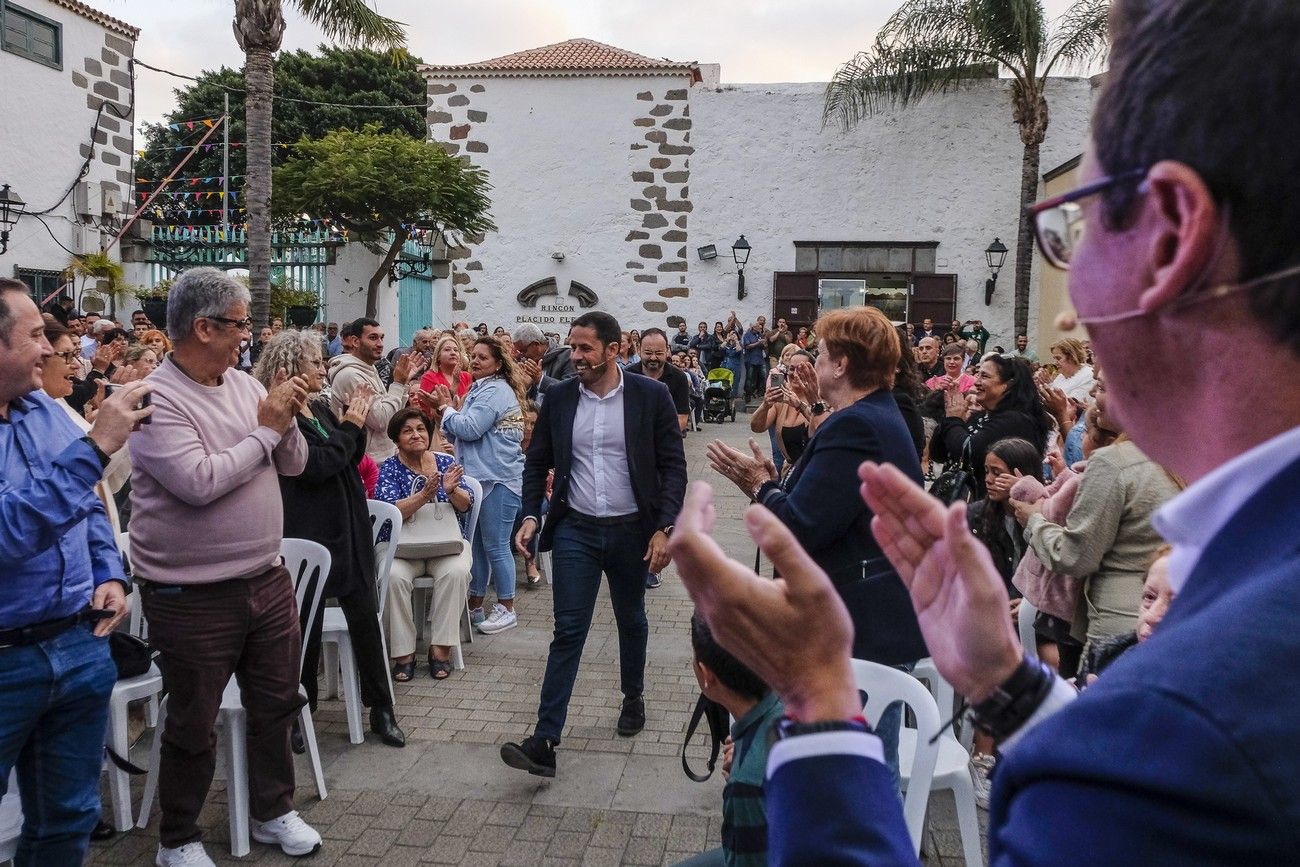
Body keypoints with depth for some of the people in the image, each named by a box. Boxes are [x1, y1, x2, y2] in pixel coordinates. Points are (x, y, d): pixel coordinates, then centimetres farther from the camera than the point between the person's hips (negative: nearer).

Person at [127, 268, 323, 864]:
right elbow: (200, 482, -27)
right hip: (192, 596, -6)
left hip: (267, 580, 6)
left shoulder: (245, 385, 4)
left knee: (275, 704, 18)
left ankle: (273, 810, 38)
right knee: (193, 725, 10)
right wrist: (266, 429, -16)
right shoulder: (157, 399, -16)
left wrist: (285, 422, -12)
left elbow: (293, 464, 8)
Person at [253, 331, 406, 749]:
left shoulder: (320, 409, 11)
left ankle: (381, 709, 17)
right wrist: (350, 426, -12)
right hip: (309, 533, -7)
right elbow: (316, 465, -22)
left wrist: (357, 420, 1)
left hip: (347, 529, 7)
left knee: (365, 616, 8)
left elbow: (351, 458, 15)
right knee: (307, 624, 5)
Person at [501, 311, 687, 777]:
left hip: (631, 530, 0)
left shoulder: (651, 396, -7)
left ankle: (633, 697, 44)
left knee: (631, 621, 18)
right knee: (568, 631, -3)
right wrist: (531, 516, -6)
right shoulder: (559, 398, 0)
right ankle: (545, 740, -2)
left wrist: (664, 527, -13)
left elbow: (673, 466, -6)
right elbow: (537, 463, 7)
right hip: (575, 530, 1)